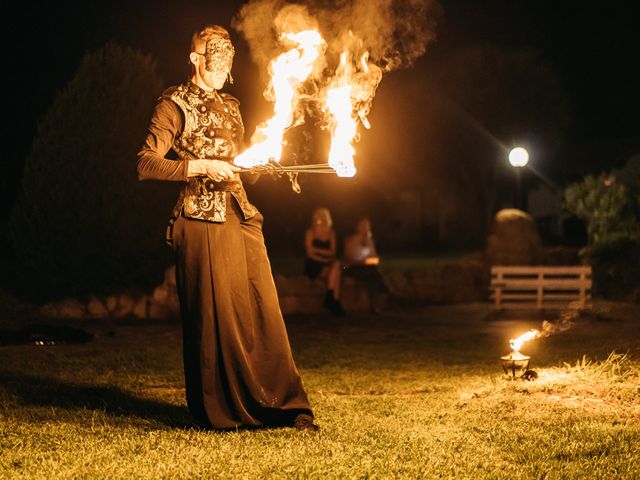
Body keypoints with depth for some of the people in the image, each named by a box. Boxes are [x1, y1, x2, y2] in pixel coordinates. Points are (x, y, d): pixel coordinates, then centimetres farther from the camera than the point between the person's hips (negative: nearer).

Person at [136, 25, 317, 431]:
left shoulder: (229, 107, 20)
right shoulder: (175, 106, -1)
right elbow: (146, 164, -11)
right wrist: (202, 167, -17)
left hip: (241, 219, 6)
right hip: (203, 221, -6)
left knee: (263, 312, 1)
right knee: (213, 315, -4)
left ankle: (285, 404, 3)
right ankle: (219, 410, 7)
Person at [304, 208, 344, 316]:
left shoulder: (331, 233, 15)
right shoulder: (310, 232, 3)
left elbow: (332, 252, 6)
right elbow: (310, 253, -6)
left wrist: (317, 250, -8)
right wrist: (325, 260, -16)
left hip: (328, 266, 4)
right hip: (313, 266, -4)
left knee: (336, 264, -31)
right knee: (335, 268, -30)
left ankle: (329, 298, -30)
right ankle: (335, 301, -32)